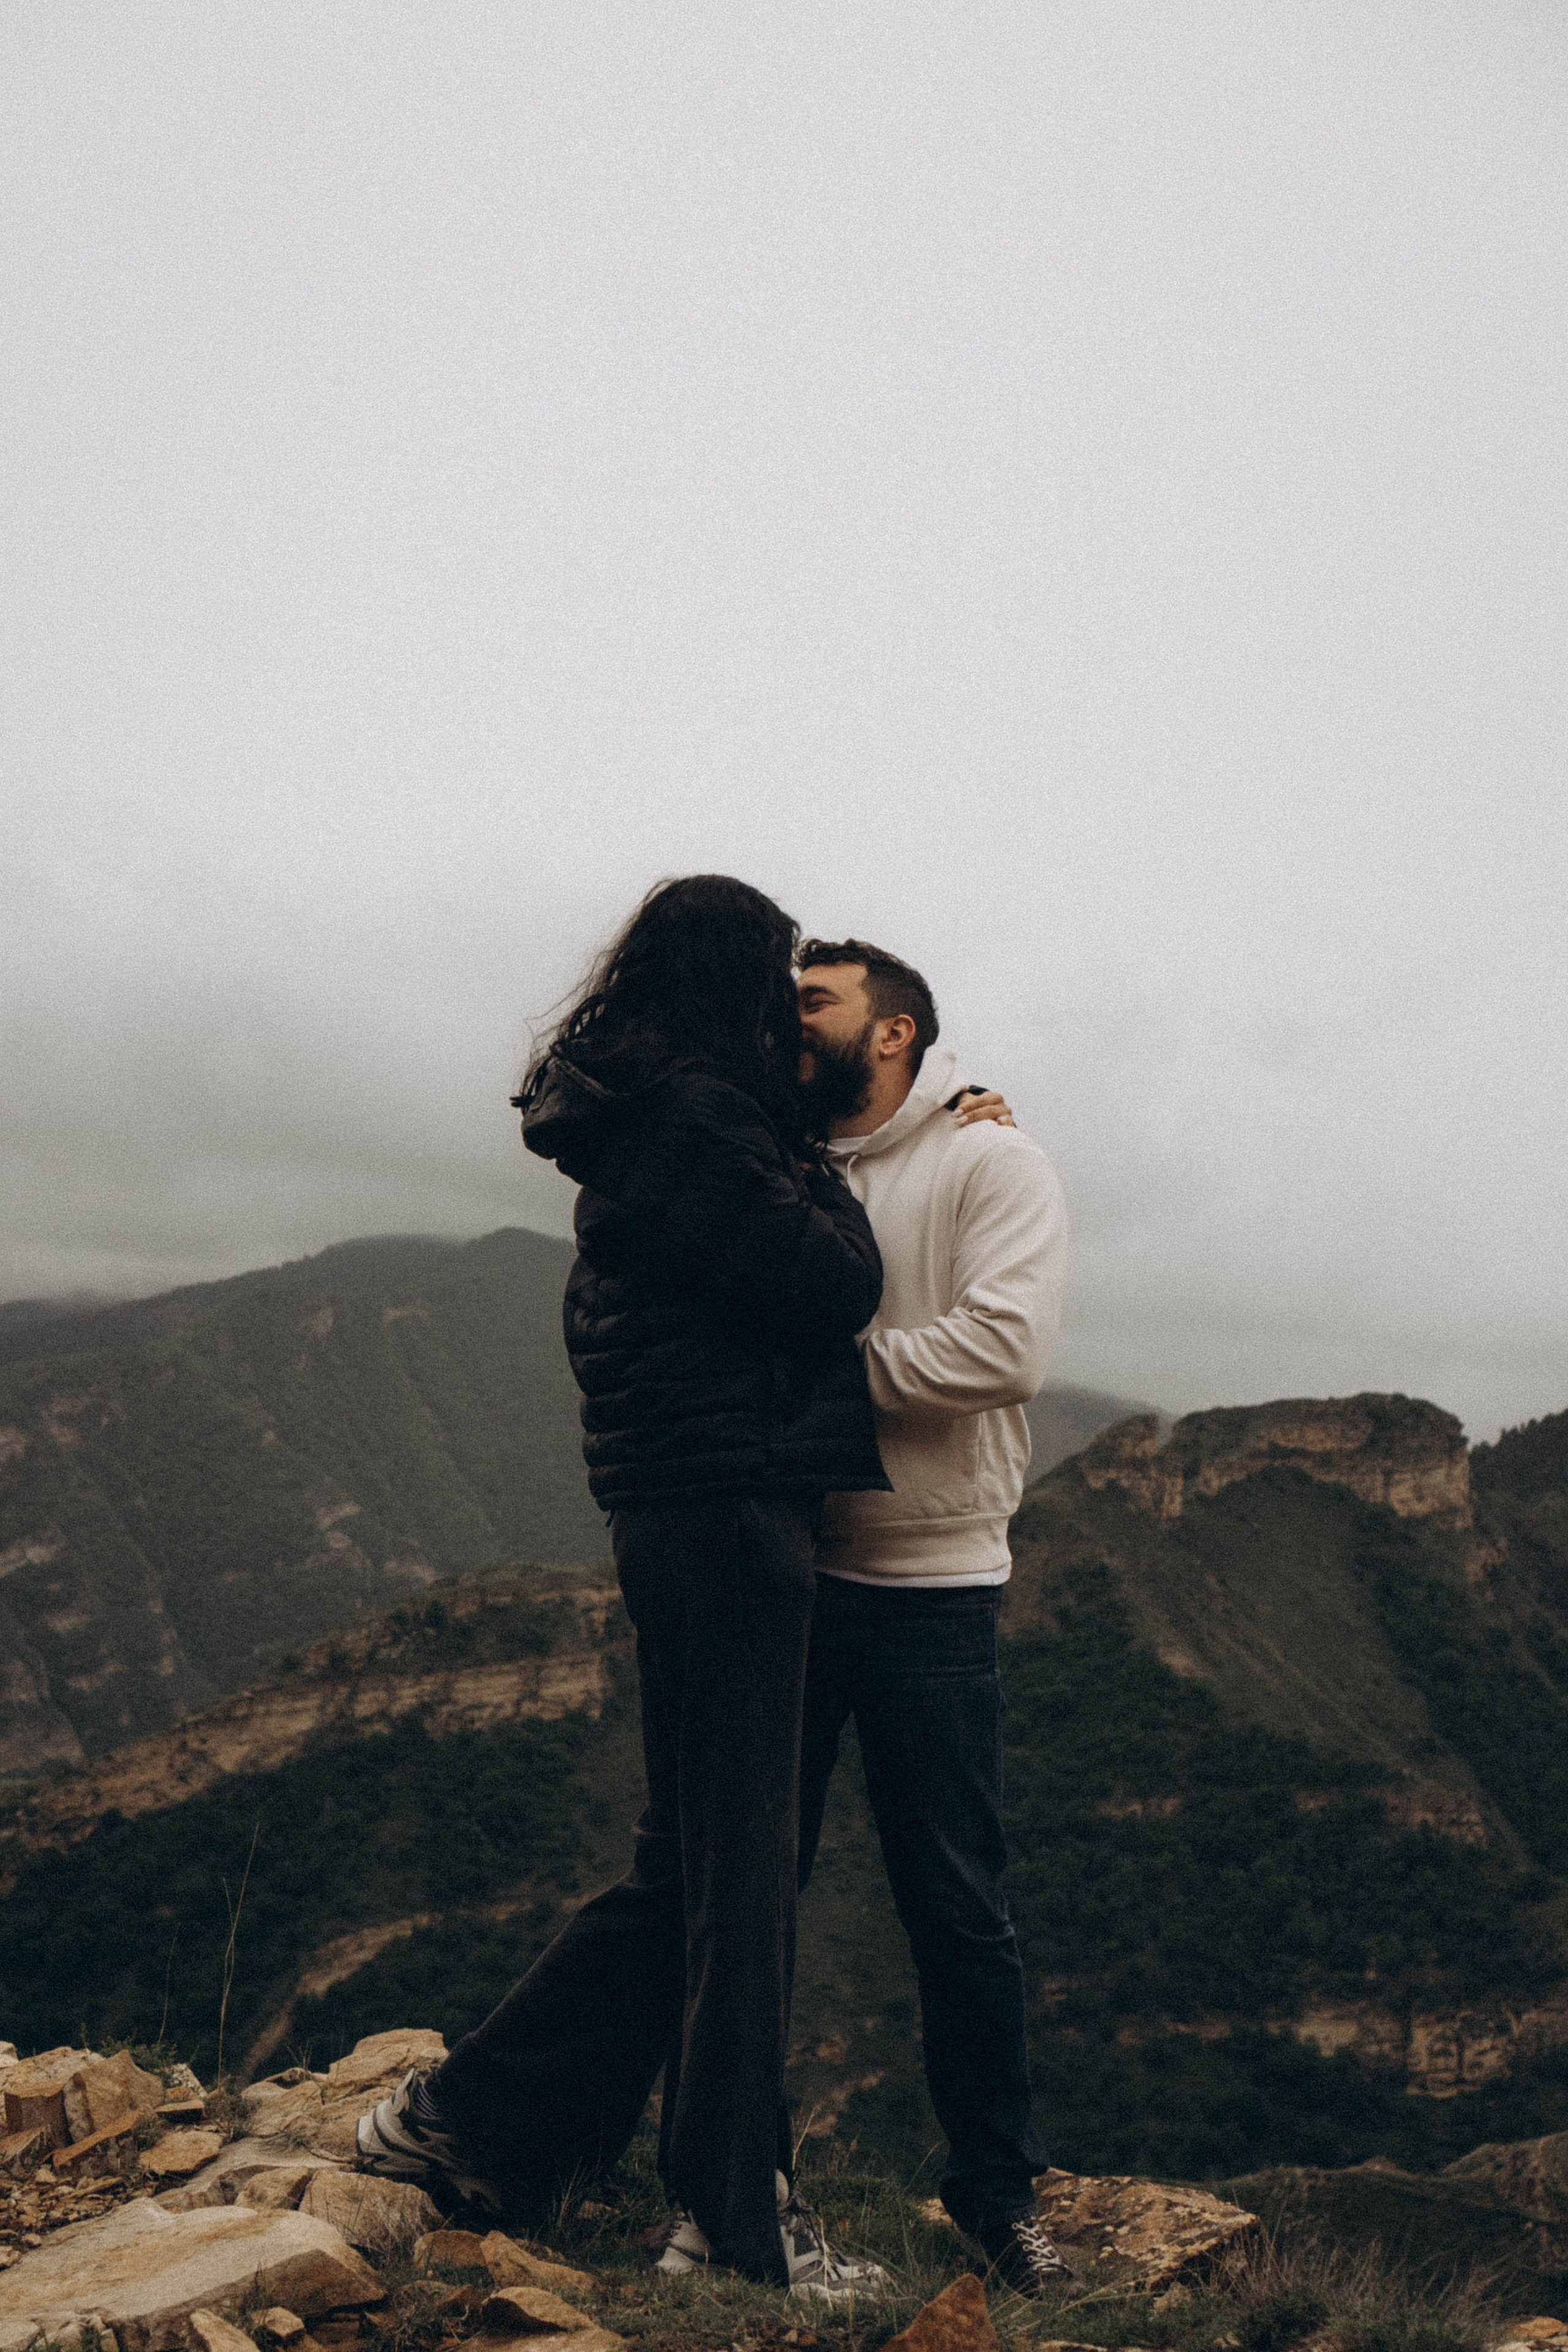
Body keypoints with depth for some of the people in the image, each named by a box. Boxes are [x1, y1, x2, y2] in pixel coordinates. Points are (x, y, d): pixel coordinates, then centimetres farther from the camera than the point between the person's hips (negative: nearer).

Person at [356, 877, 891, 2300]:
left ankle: (465, 2119, 22)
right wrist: (828, 1190, 4)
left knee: (690, 1859, 16)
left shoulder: (636, 1123, 17)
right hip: (727, 1511, -10)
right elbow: (837, 1286, -13)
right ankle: (742, 2214, 10)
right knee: (740, 1866, -1)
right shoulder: (697, 1117, -15)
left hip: (677, 1522, 10)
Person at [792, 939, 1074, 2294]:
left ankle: (998, 2190, 19)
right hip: (782, 1568, 4)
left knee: (957, 1906, 4)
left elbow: (1006, 1347, -20)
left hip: (928, 1587, -4)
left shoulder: (991, 1164, -4)